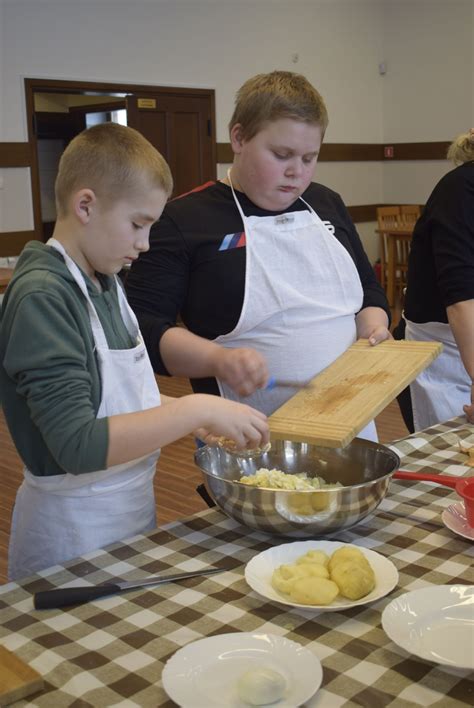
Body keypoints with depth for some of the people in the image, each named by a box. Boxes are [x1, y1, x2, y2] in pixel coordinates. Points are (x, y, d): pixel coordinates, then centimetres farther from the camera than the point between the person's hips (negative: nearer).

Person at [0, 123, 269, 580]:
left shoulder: (105, 281, 3)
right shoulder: (41, 297, -23)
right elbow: (76, 445, -28)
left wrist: (197, 416, -2)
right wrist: (195, 410, -27)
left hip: (132, 504, 8)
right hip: (75, 529, -8)